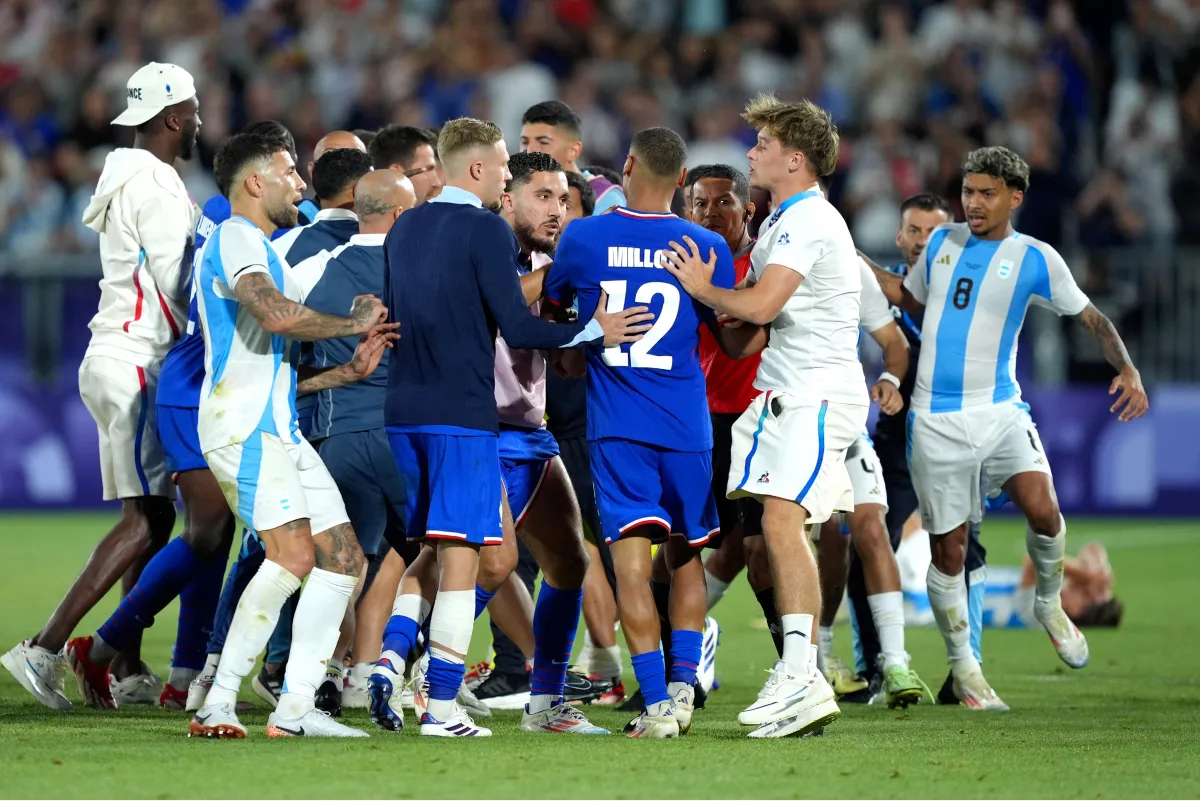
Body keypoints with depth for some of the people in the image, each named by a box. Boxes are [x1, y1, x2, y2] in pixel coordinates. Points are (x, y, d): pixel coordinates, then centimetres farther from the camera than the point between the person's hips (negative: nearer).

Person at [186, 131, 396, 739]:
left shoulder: (260, 250, 28)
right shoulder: (235, 239, -5)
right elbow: (277, 316, -25)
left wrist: (350, 369, 16)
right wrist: (355, 322, -10)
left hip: (282, 431, 11)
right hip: (244, 426, -11)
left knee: (344, 557, 5)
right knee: (294, 554, -23)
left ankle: (295, 709, 2)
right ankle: (216, 706, -22)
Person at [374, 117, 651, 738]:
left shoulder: (403, 229, 14)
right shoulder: (485, 229, -9)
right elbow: (516, 327, -12)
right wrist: (594, 331, -3)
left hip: (403, 412, 7)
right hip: (463, 413, -7)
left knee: (425, 546, 17)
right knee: (459, 553, -4)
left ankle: (392, 652, -4)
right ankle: (442, 707, -7)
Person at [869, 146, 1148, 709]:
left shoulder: (1035, 259, 0)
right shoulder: (942, 243, 9)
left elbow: (1090, 317, 7)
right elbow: (913, 298, 26)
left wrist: (1127, 369, -7)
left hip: (999, 410, -2)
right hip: (936, 419, 2)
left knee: (1042, 510, -22)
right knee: (948, 547, 0)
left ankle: (1049, 605, 9)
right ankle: (964, 670, 14)